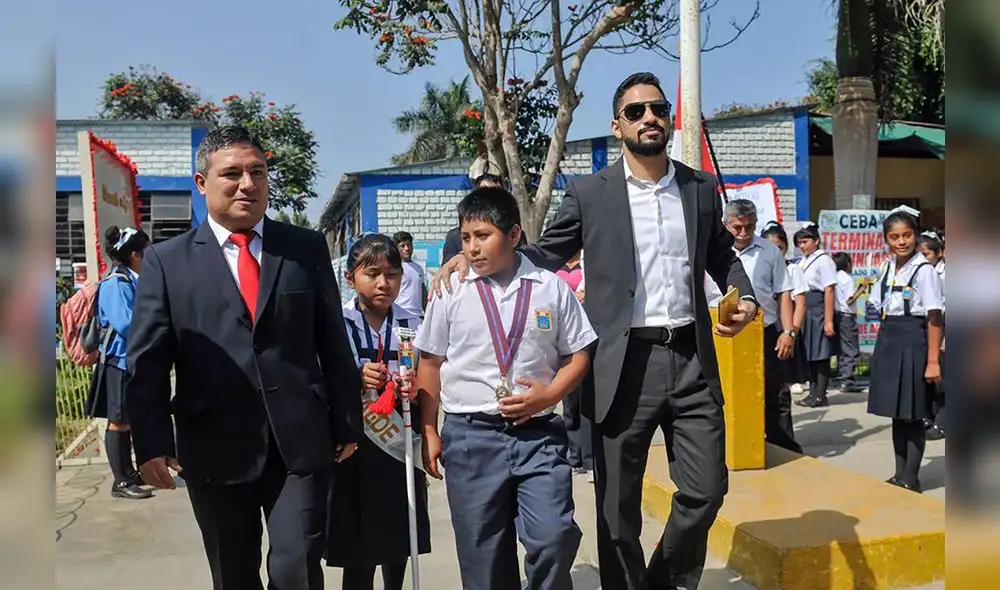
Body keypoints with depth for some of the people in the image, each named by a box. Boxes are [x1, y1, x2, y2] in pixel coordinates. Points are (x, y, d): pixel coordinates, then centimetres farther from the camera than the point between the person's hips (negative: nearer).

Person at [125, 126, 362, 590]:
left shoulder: (307, 248, 6)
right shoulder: (166, 261, 3)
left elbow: (334, 343, 7)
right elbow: (146, 361, 0)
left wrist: (347, 424, 6)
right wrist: (151, 443, -9)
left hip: (301, 443, 0)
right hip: (216, 450, 0)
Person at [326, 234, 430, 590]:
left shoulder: (412, 326, 2)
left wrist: (413, 390, -16)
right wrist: (355, 378, -22)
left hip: (401, 444, 3)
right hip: (354, 446, -3)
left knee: (399, 545, 16)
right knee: (357, 553, 2)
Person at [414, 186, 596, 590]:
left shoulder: (551, 288, 1)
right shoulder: (451, 291, 1)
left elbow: (577, 355, 7)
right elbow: (430, 364, 8)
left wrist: (548, 395, -9)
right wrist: (428, 431, 7)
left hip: (538, 432, 0)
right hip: (470, 435, 1)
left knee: (555, 538, -8)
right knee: (482, 552, 9)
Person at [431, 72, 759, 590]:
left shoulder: (701, 188, 10)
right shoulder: (589, 193, 2)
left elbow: (723, 257, 21)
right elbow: (546, 254, 6)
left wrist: (745, 297, 2)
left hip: (691, 358, 3)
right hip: (624, 364, -2)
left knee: (706, 488, 6)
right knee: (618, 504, 7)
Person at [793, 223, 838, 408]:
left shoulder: (823, 260, -9)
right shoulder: (802, 262, 14)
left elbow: (829, 291, -15)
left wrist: (829, 320, -19)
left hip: (818, 309, -8)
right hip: (805, 311, 8)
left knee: (821, 355, -1)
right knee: (809, 354, 12)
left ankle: (820, 396, 6)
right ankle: (812, 393, 20)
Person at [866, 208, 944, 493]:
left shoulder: (924, 270, -11)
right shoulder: (889, 268, 10)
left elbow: (935, 318, -13)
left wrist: (933, 360, -16)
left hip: (912, 343, -7)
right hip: (888, 343, 7)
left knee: (912, 414, 1)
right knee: (896, 412, 13)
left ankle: (911, 479, 12)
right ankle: (899, 474, 24)